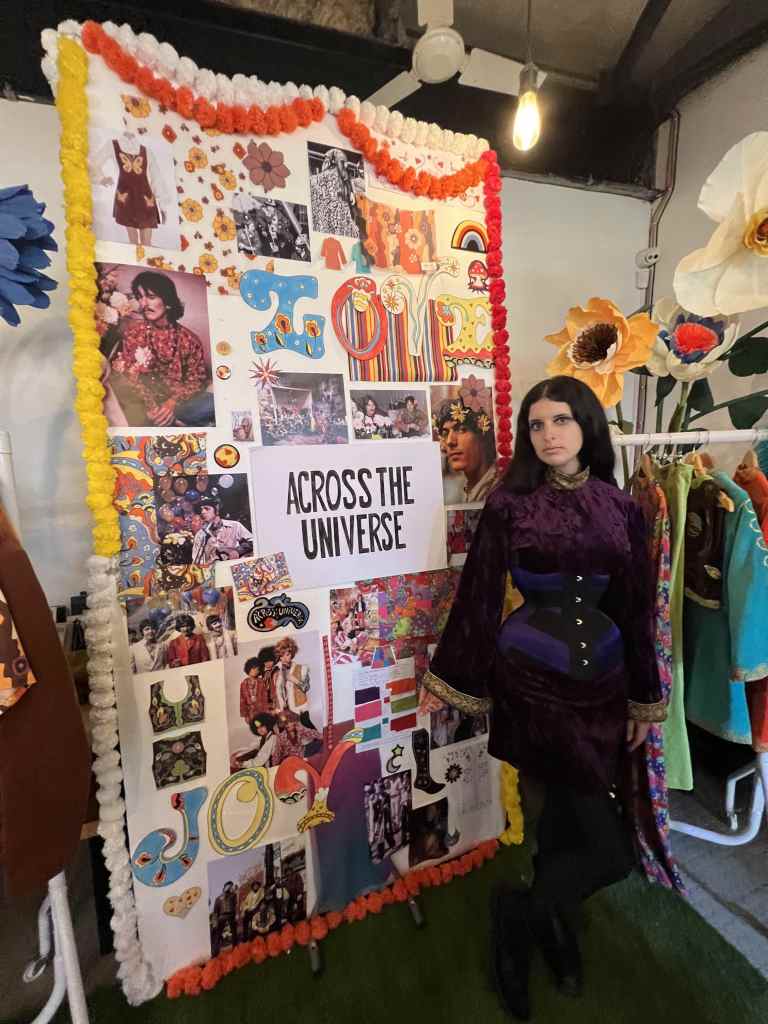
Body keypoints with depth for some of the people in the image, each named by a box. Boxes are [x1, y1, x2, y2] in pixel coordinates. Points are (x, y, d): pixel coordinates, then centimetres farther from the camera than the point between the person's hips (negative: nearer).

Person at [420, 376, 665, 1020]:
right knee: (609, 847, 0)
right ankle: (522, 917, 29)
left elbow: (636, 610, 8)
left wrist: (643, 699, 10)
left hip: (601, 681, 5)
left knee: (566, 813, 19)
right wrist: (447, 680, -1)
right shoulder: (510, 503, -8)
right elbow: (479, 598, -6)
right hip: (534, 680, -4)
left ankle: (548, 921, 48)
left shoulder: (621, 508, 4)